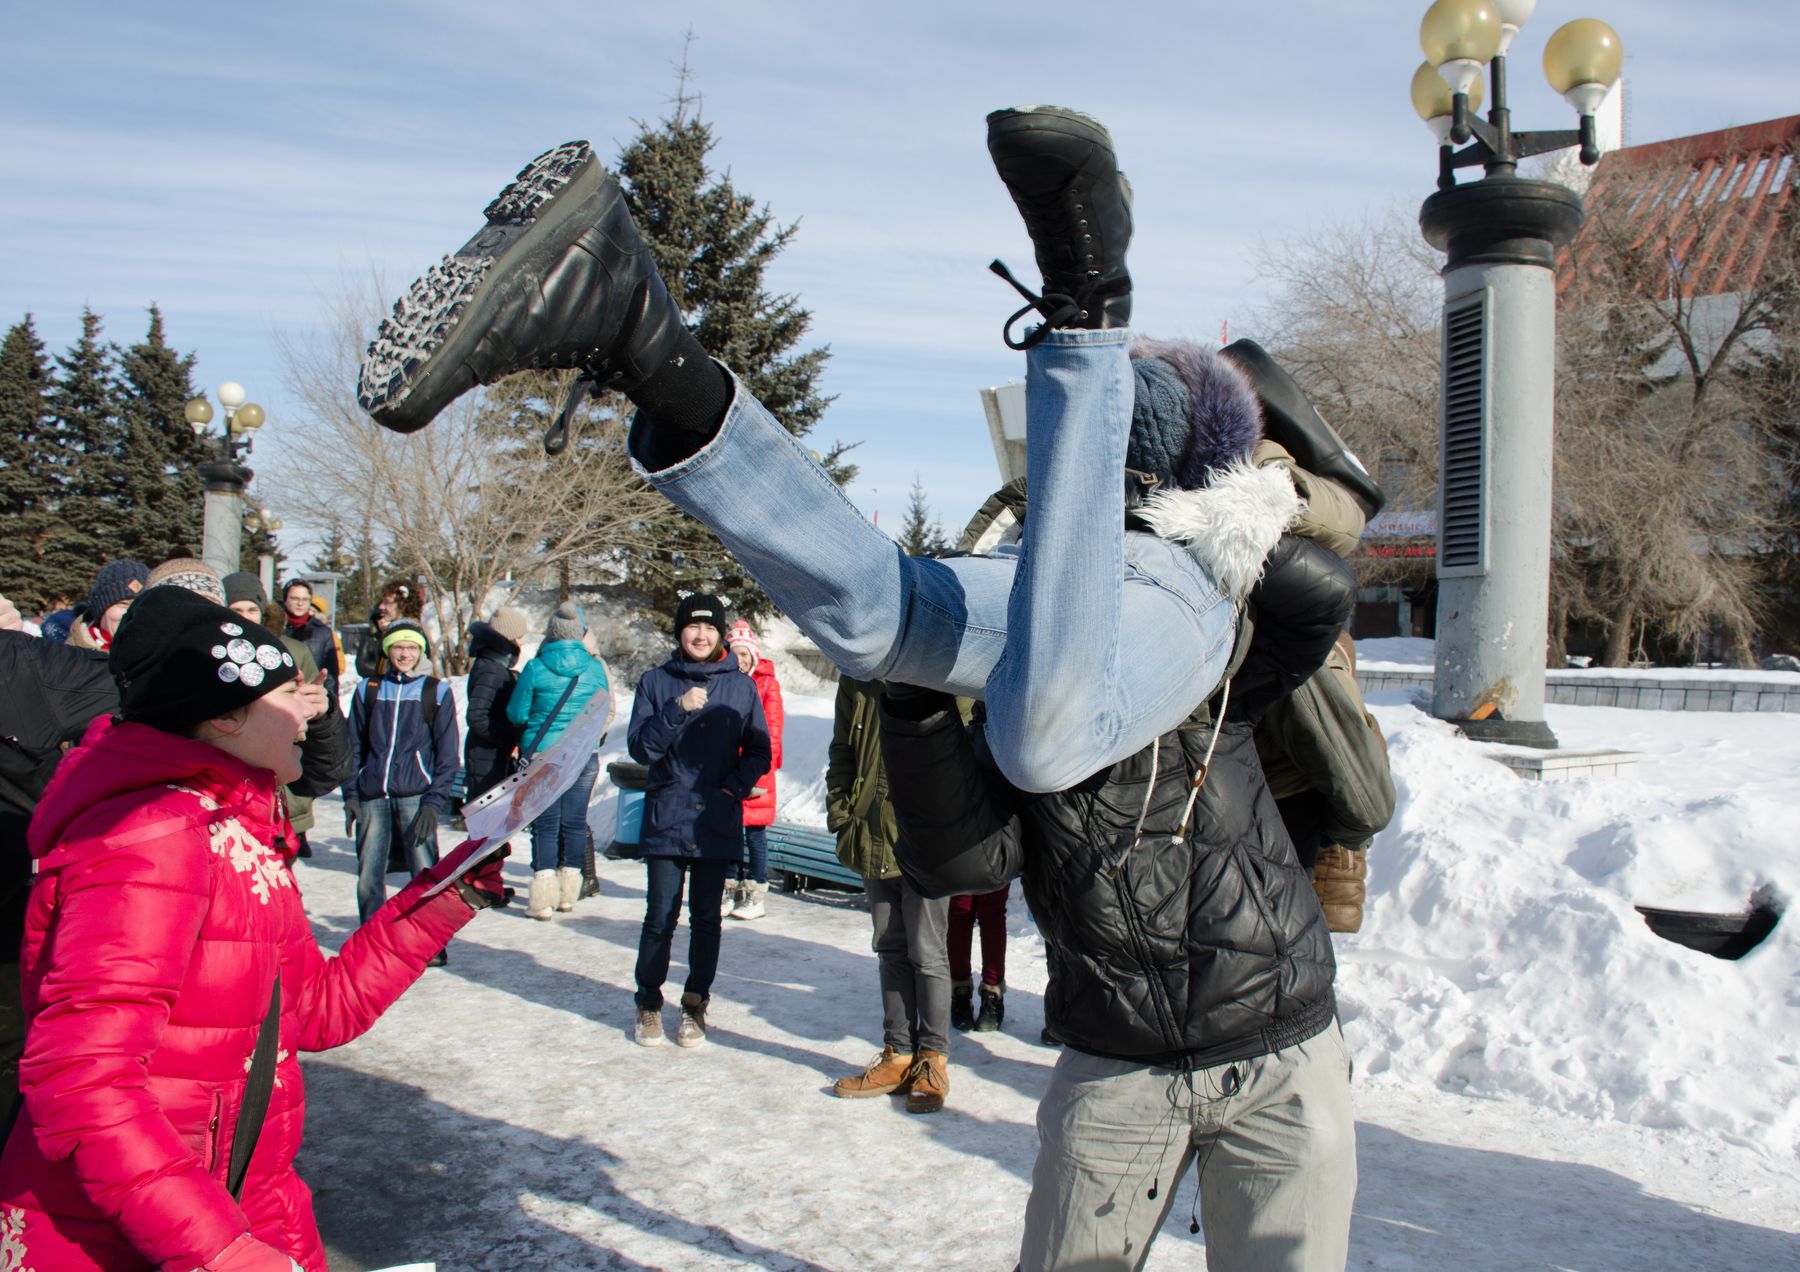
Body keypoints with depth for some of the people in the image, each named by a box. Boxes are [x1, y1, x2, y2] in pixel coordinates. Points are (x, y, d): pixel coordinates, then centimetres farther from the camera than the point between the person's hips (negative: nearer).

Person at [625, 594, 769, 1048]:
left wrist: (733, 787, -9)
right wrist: (678, 709, -17)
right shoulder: (656, 682, 2)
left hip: (718, 826, 1)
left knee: (706, 919, 9)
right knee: (660, 918, 2)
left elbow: (759, 751, 7)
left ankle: (696, 1004, 23)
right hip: (666, 821, -1)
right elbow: (640, 747, -5)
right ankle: (648, 1003, 19)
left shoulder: (741, 686, 4)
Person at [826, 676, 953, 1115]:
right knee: (890, 949, 15)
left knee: (926, 951, 3)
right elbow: (842, 752, 17)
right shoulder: (857, 679, 7)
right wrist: (841, 813, 7)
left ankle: (933, 1058, 17)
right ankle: (898, 1054, 26)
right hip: (873, 840, 6)